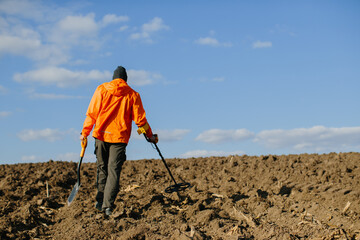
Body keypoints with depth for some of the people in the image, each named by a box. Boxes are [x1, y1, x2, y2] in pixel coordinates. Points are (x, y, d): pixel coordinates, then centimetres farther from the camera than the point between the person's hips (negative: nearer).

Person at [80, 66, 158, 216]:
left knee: (102, 168, 15)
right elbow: (139, 119, 3)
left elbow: (91, 113, 1)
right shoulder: (132, 95, 3)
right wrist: (150, 136, 15)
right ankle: (108, 206, -9)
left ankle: (100, 201, 17)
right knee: (114, 171, -1)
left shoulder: (101, 89, 4)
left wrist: (85, 132, 8)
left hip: (101, 135, 1)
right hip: (120, 137, -1)